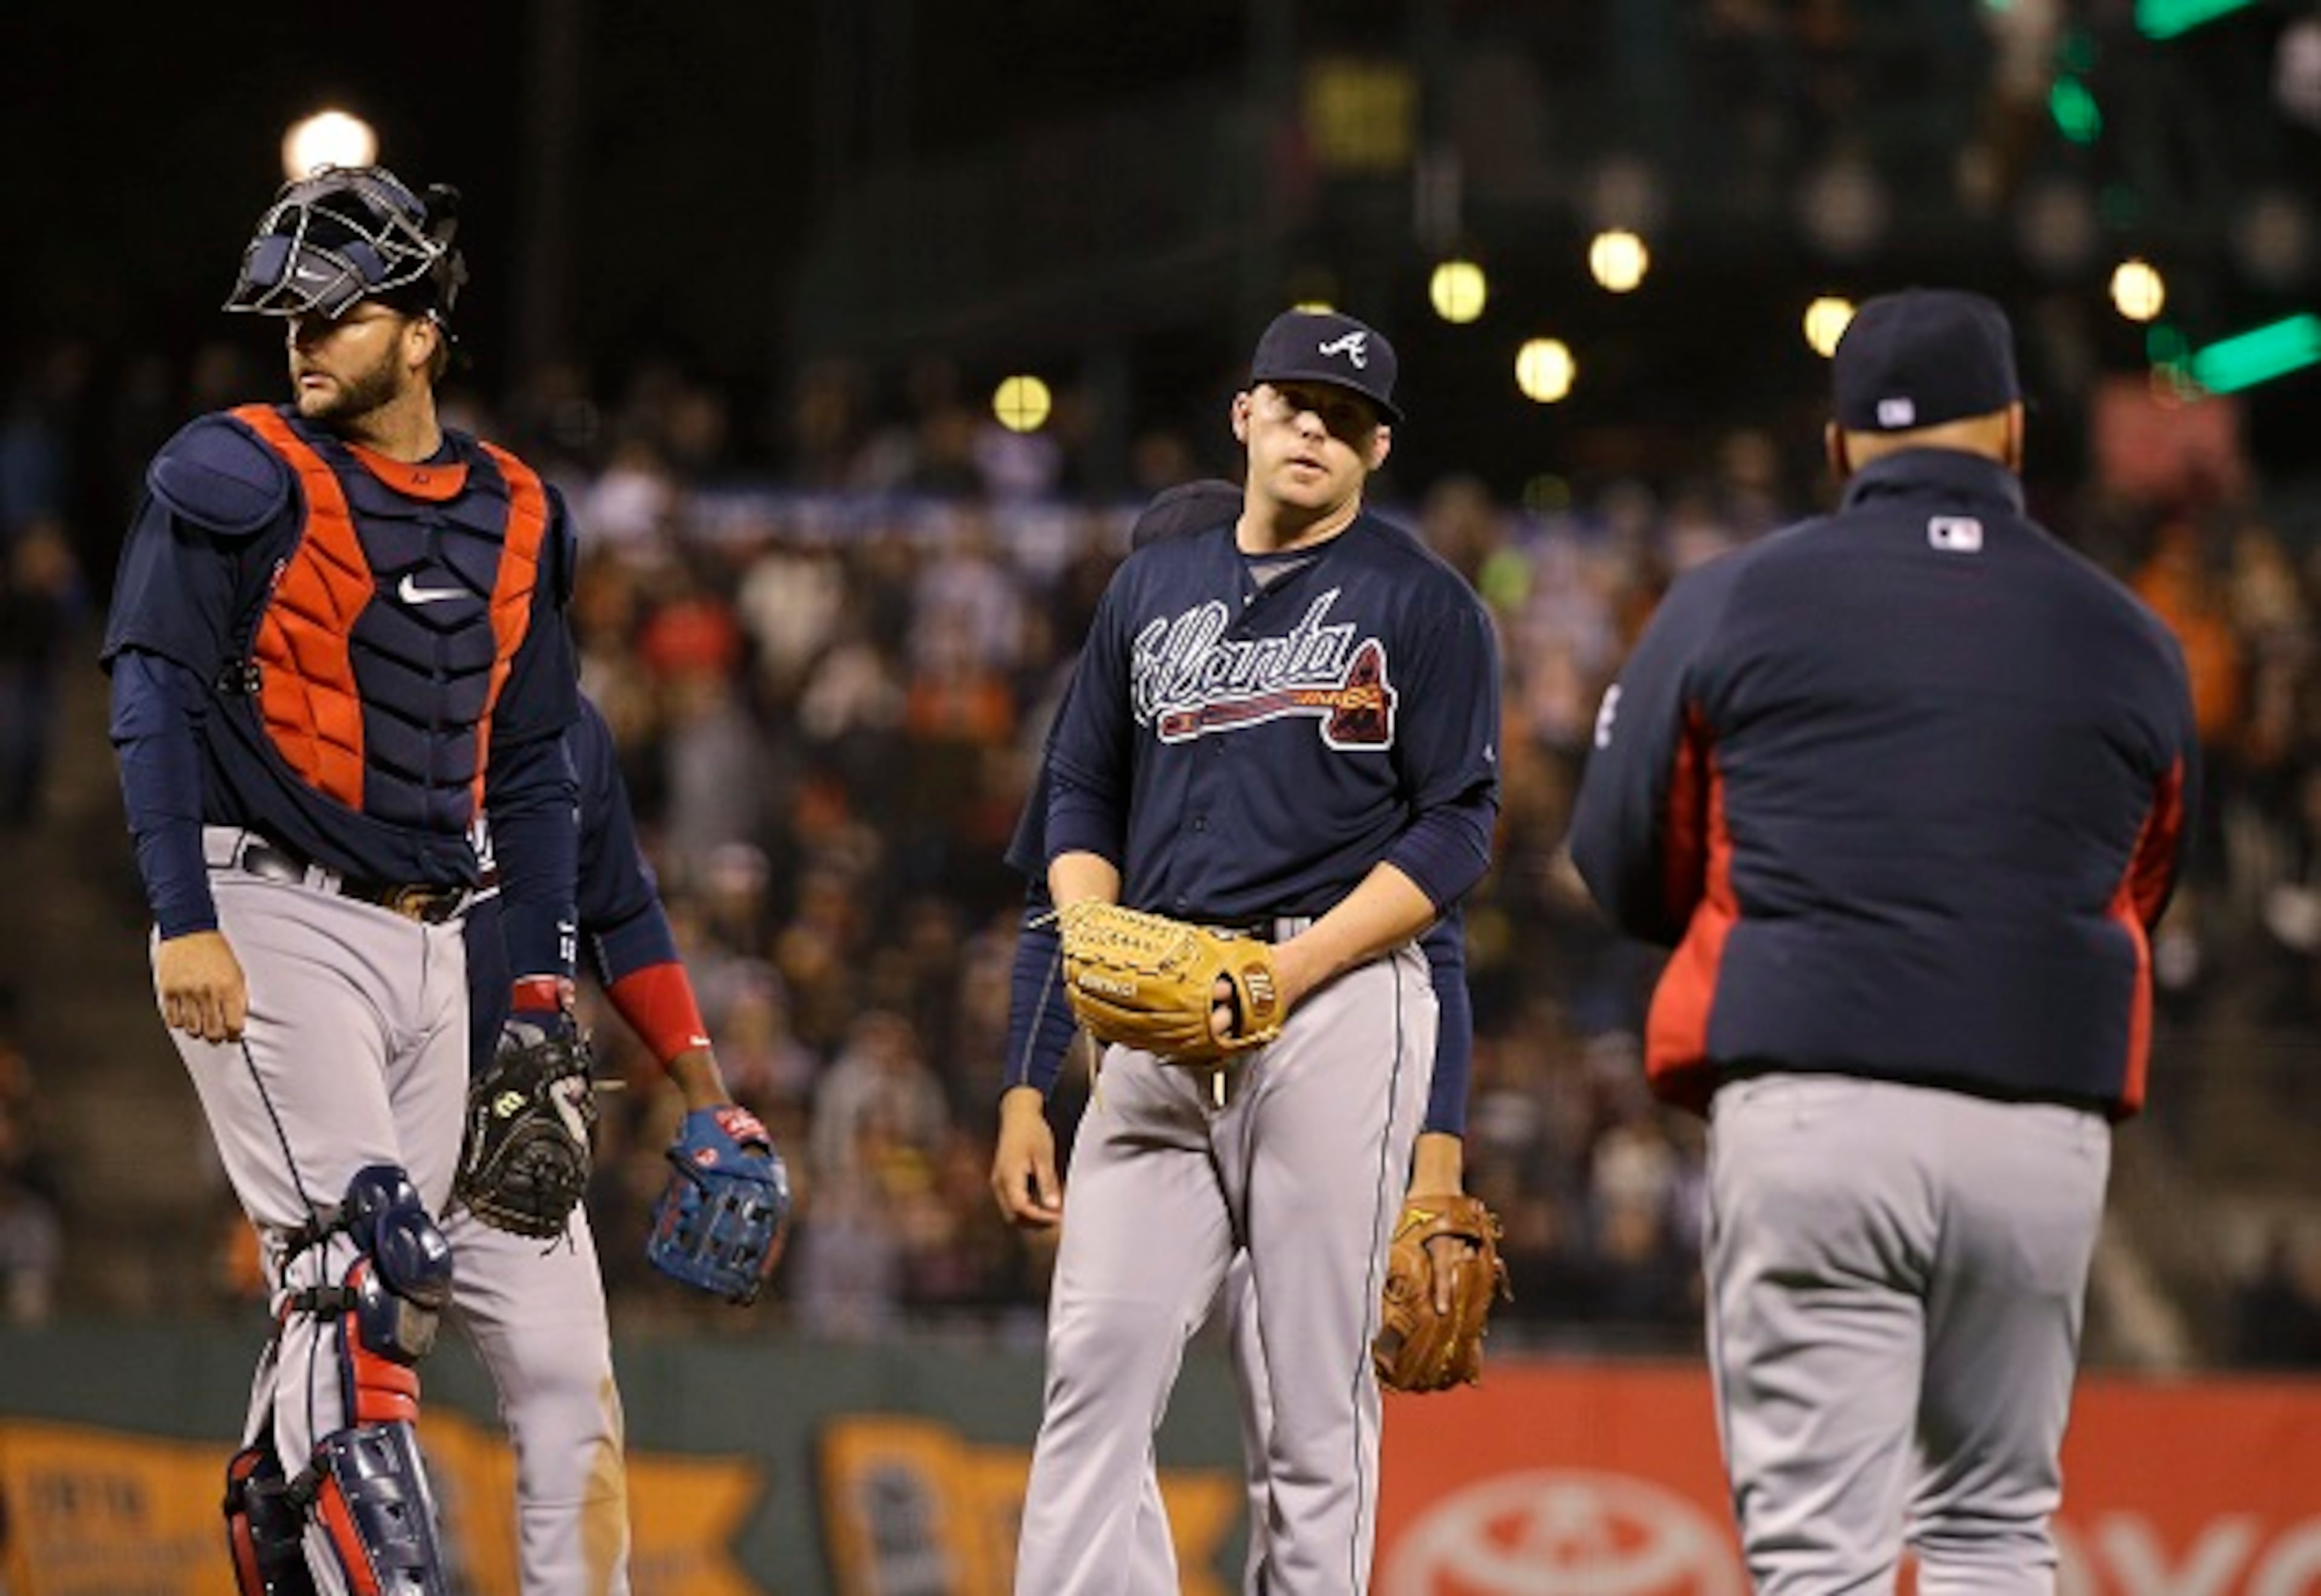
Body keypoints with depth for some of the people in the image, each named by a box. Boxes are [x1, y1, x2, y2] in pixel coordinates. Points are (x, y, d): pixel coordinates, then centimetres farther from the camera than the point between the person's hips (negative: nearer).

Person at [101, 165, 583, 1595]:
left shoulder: (514, 516, 13)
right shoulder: (239, 479, -4)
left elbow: (529, 767, 18)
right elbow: (156, 700, -8)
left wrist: (542, 972, 12)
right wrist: (186, 923, -17)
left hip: (428, 940, 6)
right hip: (271, 921, -6)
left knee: (393, 1296, 7)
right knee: (364, 1262, -17)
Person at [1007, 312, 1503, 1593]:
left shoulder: (1421, 601, 5)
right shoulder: (1152, 586, 19)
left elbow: (1453, 830, -2)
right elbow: (1081, 792, 21)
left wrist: (1294, 969, -13)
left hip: (1338, 997, -4)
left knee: (1319, 1370, -5)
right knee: (1098, 1349, -5)